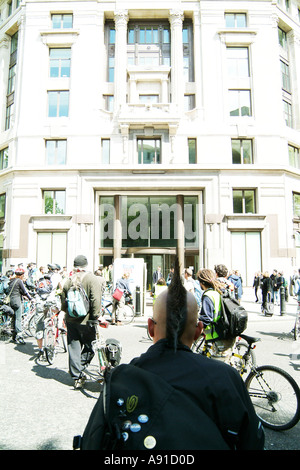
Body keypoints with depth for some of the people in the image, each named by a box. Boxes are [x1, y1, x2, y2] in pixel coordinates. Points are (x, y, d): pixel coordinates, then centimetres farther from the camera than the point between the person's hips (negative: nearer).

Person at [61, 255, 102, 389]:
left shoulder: (69, 280, 4)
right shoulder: (91, 278, -9)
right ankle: (80, 369, 8)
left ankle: (77, 378, 18)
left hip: (70, 320, 4)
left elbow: (64, 302, 10)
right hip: (86, 320, -4)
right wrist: (95, 316, -10)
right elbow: (96, 299, -16)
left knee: (73, 348, 11)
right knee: (89, 346, 14)